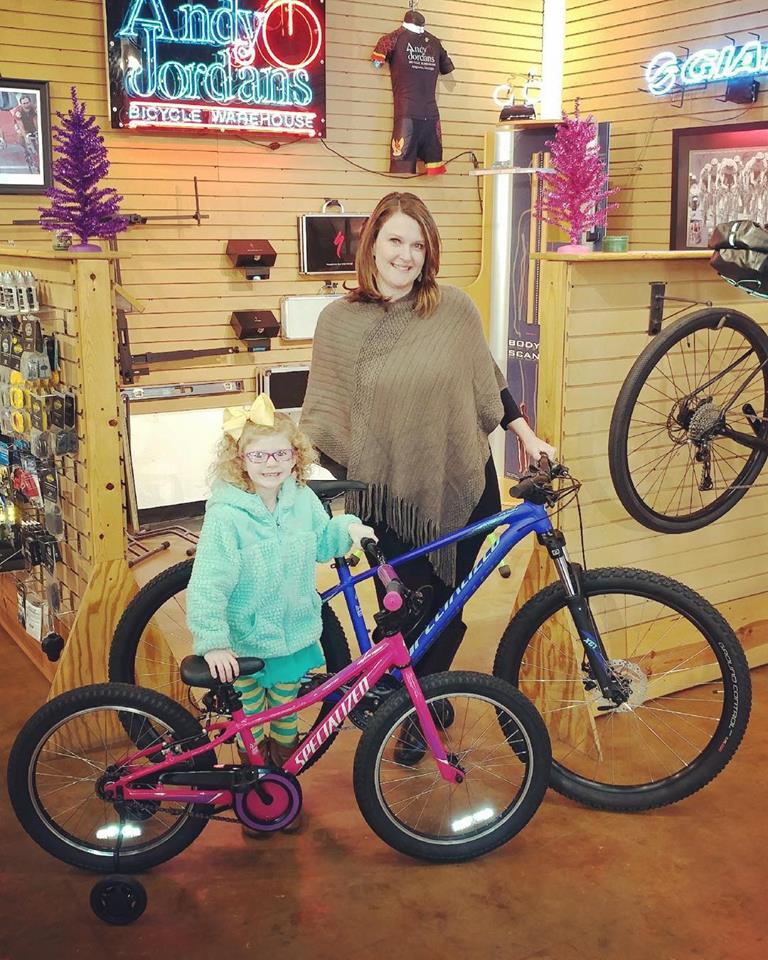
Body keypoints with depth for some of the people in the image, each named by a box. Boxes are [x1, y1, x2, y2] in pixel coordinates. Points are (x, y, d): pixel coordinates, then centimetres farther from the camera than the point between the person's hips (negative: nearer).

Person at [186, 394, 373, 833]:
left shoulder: (303, 499, -6)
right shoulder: (226, 515, -23)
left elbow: (320, 544, 12)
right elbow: (207, 585, -24)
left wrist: (346, 528, -7)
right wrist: (213, 642, -29)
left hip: (296, 637, 5)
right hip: (245, 644, -4)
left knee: (285, 715, 22)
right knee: (251, 725, 15)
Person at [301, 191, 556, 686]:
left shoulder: (455, 308, -5)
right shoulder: (338, 320, -5)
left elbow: (489, 382, 8)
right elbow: (323, 413, 2)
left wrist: (528, 436, 7)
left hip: (462, 484, 1)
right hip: (390, 494, -1)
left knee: (446, 606, 13)